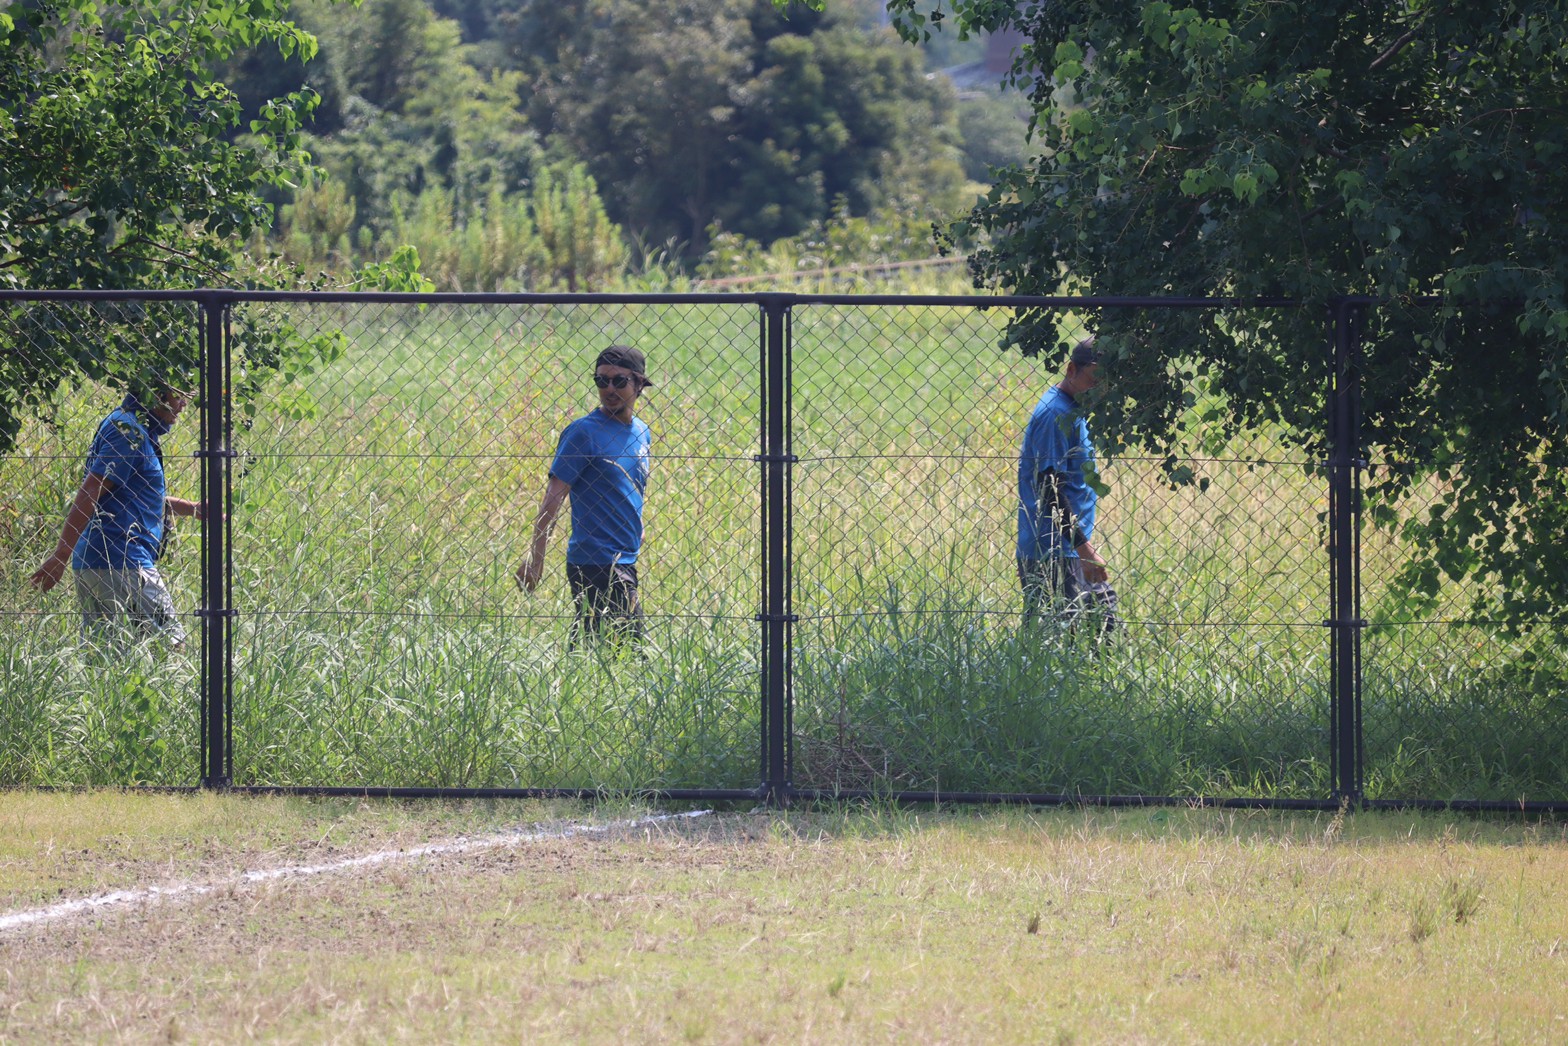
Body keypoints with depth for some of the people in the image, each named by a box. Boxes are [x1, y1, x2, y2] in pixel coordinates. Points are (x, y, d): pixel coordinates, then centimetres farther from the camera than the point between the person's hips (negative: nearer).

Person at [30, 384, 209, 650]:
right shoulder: (130, 431, -12)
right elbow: (90, 493, -18)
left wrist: (192, 508, 35)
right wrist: (61, 556, -22)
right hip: (123, 564, -10)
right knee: (170, 644, -10)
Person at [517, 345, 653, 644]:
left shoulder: (641, 433, 14)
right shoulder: (584, 432, -10)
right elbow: (554, 496, -14)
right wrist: (536, 557, -20)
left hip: (625, 562, 8)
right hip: (596, 564, -8)